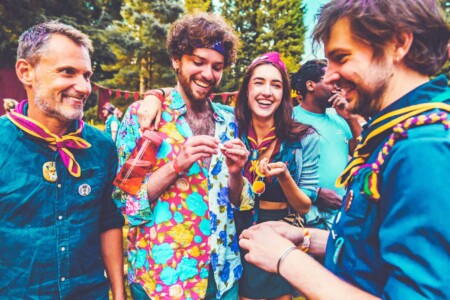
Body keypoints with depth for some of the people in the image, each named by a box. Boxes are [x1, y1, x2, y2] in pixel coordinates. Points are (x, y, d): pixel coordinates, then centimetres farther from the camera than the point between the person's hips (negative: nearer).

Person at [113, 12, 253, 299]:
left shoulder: (228, 120, 2)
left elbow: (239, 202, 6)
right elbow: (124, 201, -11)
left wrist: (235, 173, -14)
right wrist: (176, 165, -23)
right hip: (160, 274, -3)